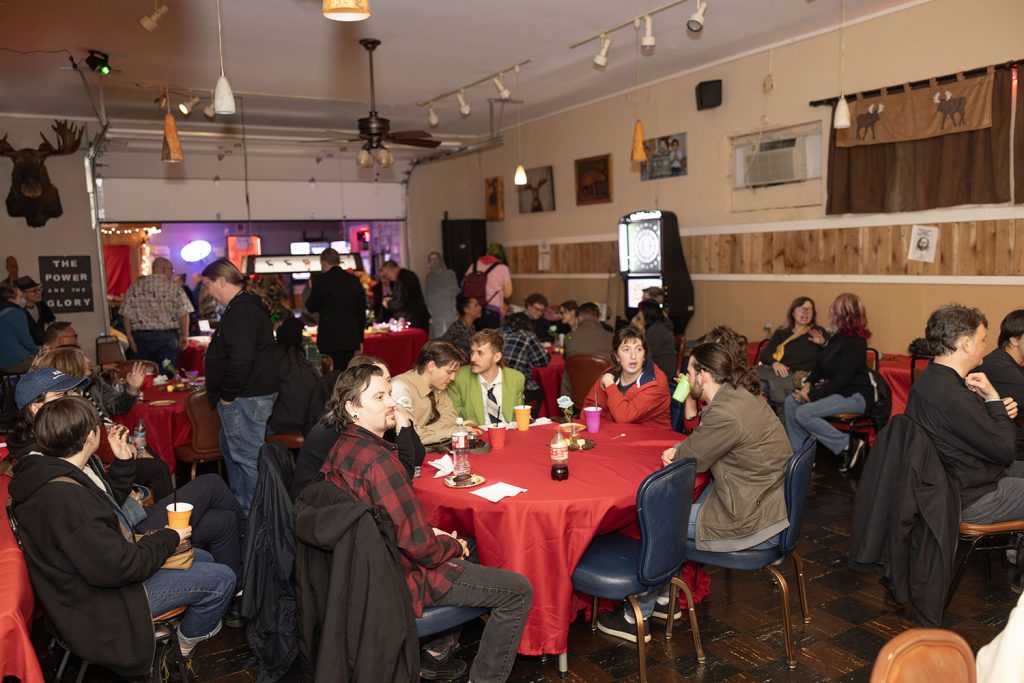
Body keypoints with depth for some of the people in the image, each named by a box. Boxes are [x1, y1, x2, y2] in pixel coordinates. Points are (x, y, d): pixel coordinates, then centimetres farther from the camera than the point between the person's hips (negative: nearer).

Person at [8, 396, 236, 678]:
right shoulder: (64, 497, -36)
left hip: (105, 567, 11)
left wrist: (123, 461, 4)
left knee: (203, 559, 19)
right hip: (102, 603, -10)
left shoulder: (56, 470, -3)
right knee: (221, 579, -6)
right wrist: (169, 538, -16)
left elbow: (107, 504, 16)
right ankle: (189, 638, 22)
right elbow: (118, 567, -31)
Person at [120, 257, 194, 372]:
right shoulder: (173, 287, -3)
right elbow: (183, 314, -8)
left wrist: (130, 338, 4)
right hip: (167, 336, -3)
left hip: (141, 337, 3)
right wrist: (184, 335, -1)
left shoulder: (135, 287, 5)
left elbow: (127, 315, 1)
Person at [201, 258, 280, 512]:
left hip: (246, 398, -12)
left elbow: (240, 359, -29)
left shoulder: (242, 311, -20)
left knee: (247, 457, -5)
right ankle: (239, 507, 37)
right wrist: (226, 395, 21)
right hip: (246, 395, 12)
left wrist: (227, 395, -18)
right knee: (231, 450, 24)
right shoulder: (245, 306, 16)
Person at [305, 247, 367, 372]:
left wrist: (312, 290, 18)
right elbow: (362, 311, 11)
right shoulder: (354, 280, 7)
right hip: (351, 339, 5)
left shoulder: (321, 280, -8)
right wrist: (360, 340, 17)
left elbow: (311, 307, 0)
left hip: (330, 340, -5)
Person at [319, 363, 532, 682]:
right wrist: (454, 545, -7)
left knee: (464, 543, 32)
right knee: (519, 591, -3)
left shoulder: (342, 448, 1)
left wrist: (431, 532, 5)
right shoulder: (377, 460, -29)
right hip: (401, 576, -10)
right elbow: (419, 546, -27)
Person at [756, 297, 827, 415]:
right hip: (778, 373, 3)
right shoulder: (781, 332, 23)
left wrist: (823, 343, -13)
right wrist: (774, 363, -9)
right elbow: (764, 354, 12)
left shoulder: (818, 332, 16)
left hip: (800, 375, -3)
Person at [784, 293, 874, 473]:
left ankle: (849, 445, -10)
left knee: (804, 414, -24)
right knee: (790, 402, -6)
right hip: (836, 390, 10)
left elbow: (842, 379, -23)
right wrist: (808, 385, -4)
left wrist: (812, 396, -21)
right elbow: (820, 365, 14)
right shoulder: (838, 337, 11)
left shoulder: (855, 343, -18)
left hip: (855, 395, -9)